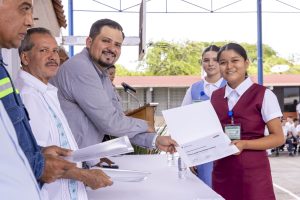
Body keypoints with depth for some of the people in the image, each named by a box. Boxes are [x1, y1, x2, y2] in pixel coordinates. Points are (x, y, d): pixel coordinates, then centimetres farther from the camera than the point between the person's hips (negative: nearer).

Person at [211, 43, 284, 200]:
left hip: (253, 172, -4)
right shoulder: (215, 97, 8)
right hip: (222, 172, 4)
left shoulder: (263, 95, -6)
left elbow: (278, 138, -6)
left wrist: (244, 144, -18)